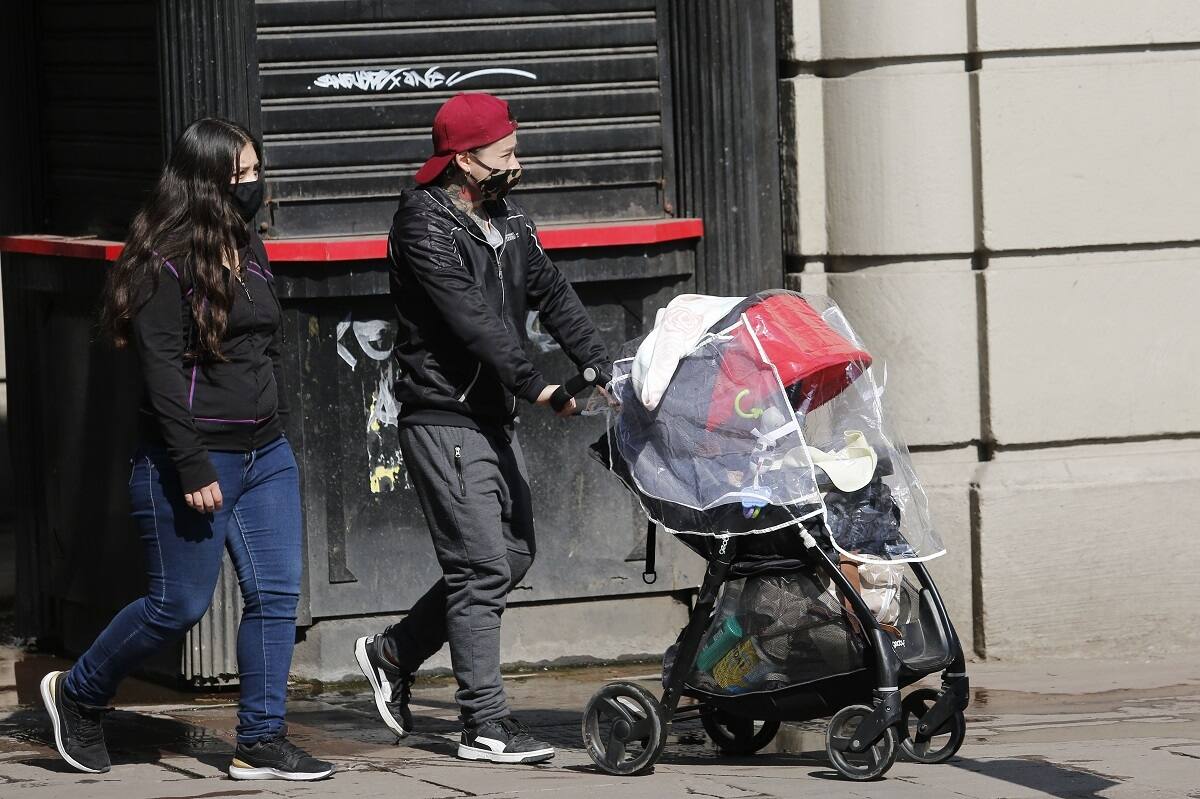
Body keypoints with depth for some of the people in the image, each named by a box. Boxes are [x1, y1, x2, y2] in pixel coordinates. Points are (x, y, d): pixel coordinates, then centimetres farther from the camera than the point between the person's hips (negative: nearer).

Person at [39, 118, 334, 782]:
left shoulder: (249, 249, 11)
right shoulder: (165, 264, -14)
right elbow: (163, 370, -18)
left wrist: (276, 433, 19)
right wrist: (192, 469, -20)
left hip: (264, 454, 8)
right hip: (193, 459, -8)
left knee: (275, 594, 0)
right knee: (179, 605, 0)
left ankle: (260, 743, 5)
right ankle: (76, 695, 22)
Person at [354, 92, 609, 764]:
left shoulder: (507, 217, 12)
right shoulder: (425, 226, -16)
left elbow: (553, 294, 9)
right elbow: (474, 321, -25)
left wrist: (604, 369, -2)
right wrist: (536, 386, -31)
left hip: (494, 418, 9)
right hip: (444, 421, -9)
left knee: (514, 555, 13)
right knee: (484, 566, -10)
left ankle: (394, 653, 27)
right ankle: (486, 726, -7)